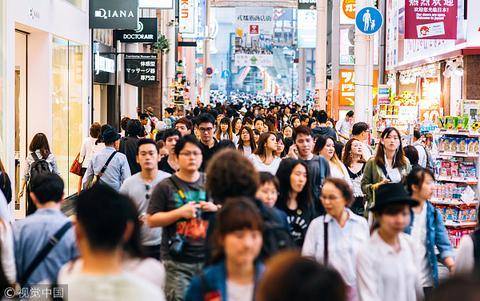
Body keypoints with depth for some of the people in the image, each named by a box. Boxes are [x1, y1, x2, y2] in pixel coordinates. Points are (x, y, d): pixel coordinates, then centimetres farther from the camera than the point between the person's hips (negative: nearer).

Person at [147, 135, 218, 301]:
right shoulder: (165, 186, -2)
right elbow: (151, 220, -5)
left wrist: (216, 208, -4)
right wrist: (180, 212, -16)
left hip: (208, 257, 4)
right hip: (177, 262, -3)